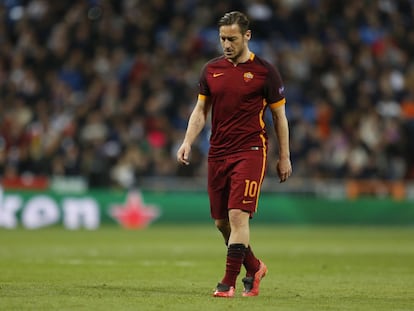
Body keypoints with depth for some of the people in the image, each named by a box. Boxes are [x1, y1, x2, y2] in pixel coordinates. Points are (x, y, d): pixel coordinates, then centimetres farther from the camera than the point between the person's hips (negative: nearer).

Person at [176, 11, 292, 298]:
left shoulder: (264, 71, -3)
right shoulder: (212, 69, 8)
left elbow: (279, 115, 3)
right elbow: (201, 110, 14)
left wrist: (284, 157, 2)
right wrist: (188, 142, 0)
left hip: (250, 151, -5)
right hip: (217, 153, 5)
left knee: (238, 215, -15)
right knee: (221, 221, 9)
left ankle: (229, 283, -11)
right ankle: (254, 268, 30)